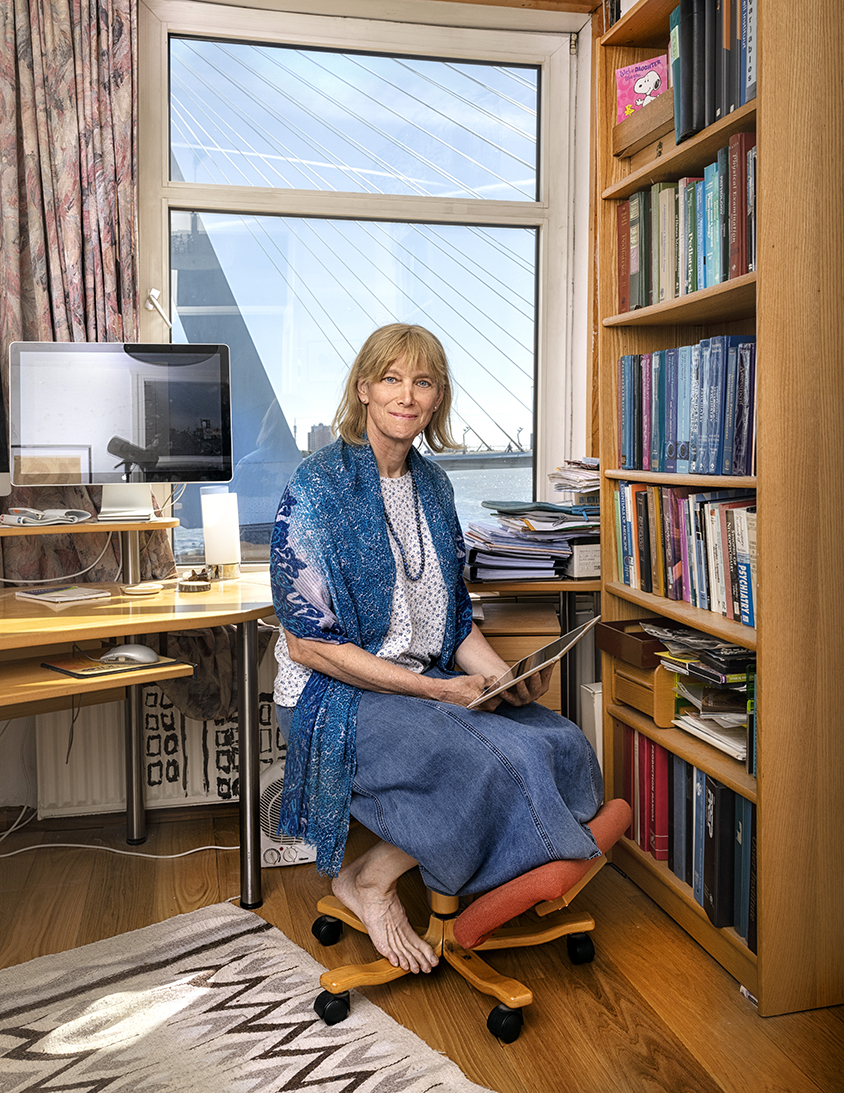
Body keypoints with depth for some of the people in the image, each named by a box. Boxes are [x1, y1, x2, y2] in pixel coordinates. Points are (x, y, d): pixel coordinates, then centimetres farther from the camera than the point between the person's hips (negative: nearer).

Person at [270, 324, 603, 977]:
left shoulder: (432, 484, 10)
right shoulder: (318, 488, -12)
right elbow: (309, 643, -16)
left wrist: (505, 676, -4)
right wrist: (438, 690, -19)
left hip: (432, 681, 7)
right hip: (339, 698, -7)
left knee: (564, 745, -11)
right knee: (505, 765, -25)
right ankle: (370, 879, -1)